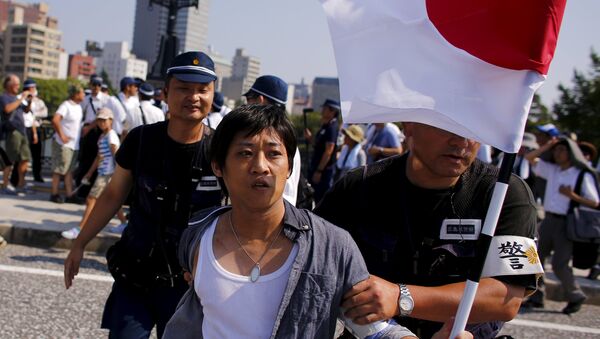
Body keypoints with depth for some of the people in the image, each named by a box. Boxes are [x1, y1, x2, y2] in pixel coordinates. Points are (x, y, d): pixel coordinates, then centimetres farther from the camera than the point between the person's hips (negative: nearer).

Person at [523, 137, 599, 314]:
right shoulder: (552, 170, 11)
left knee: (559, 264, -6)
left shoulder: (583, 175, -5)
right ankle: (536, 297, 12)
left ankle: (576, 297, 14)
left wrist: (572, 195, -19)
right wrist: (547, 146, 1)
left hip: (567, 224, -6)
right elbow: (530, 158, 13)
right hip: (549, 221, 6)